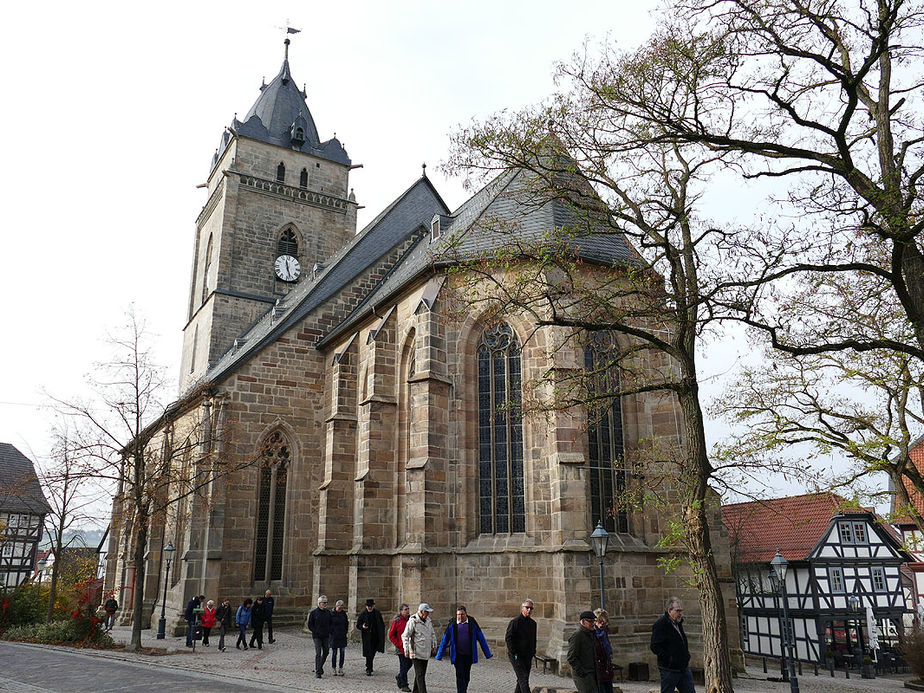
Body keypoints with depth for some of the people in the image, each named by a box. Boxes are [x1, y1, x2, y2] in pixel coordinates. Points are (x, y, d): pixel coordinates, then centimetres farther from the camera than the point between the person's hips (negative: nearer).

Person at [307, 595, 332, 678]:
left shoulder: (328, 613, 9)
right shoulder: (313, 613, -3)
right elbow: (310, 625, -1)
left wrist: (329, 631, 1)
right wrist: (316, 632, -10)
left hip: (326, 636, 5)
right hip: (317, 636, -5)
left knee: (325, 652, 10)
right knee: (318, 653, -10)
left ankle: (319, 667, 33)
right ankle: (317, 672, -6)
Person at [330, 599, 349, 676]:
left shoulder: (343, 613, 6)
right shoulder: (331, 614, -6)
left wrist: (345, 631, 8)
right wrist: (331, 632, -6)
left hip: (343, 636, 3)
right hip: (334, 636, -3)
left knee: (342, 653, -1)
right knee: (334, 653, 3)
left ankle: (340, 668, 6)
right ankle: (334, 669, 13)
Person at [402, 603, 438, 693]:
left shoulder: (428, 620, 10)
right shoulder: (413, 621, -12)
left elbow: (432, 634, 23)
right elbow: (405, 636, -12)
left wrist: (434, 647, 20)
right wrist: (406, 650, -17)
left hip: (426, 652, 7)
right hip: (416, 653, -7)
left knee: (421, 674, 14)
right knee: (420, 675, -9)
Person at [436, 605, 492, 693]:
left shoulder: (472, 623, -2)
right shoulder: (452, 624, -3)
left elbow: (481, 638, 3)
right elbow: (444, 640, 3)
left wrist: (487, 653, 2)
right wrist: (439, 655, 3)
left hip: (469, 655, 2)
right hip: (457, 655, -2)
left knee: (466, 676, 12)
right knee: (460, 676, -7)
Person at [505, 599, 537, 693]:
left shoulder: (533, 623, 12)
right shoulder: (515, 622, -9)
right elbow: (508, 639, -12)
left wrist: (532, 655, 15)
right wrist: (514, 654, -16)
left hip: (527, 657, 7)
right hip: (516, 656, -7)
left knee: (521, 680, 11)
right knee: (523, 679, -14)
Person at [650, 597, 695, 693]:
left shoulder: (678, 623, 13)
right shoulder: (660, 625, -15)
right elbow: (655, 647, -19)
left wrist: (686, 657, 13)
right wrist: (669, 658, -20)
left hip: (684, 668, 8)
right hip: (669, 670, -8)